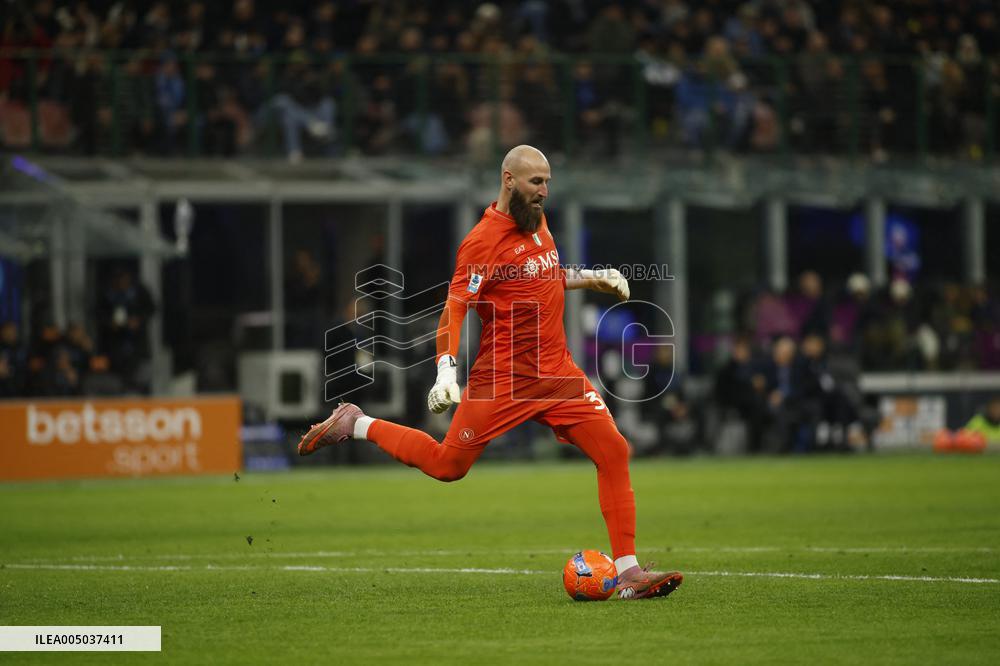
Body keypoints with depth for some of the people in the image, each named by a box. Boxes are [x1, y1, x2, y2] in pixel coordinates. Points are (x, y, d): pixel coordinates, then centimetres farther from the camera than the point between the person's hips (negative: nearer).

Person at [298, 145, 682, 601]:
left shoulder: (538, 222, 11)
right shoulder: (484, 240, -14)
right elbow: (454, 306, -18)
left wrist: (591, 279, 18)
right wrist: (446, 370, -29)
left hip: (557, 371, 7)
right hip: (502, 377, -7)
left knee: (613, 452, -8)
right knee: (447, 466, 0)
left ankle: (628, 572, -7)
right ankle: (356, 425, 23)